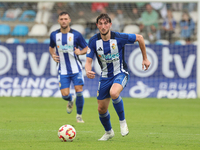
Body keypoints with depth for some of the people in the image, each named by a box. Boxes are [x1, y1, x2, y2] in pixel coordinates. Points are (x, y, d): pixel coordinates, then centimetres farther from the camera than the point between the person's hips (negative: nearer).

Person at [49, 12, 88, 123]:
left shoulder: (76, 35, -6)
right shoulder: (54, 35, 1)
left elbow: (87, 49, 3)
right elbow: (51, 47, 20)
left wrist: (80, 52, -18)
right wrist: (53, 55, -1)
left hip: (76, 69, -1)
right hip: (63, 71, 1)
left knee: (79, 92, -9)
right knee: (65, 95, -7)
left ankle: (79, 115, 12)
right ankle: (71, 100, 31)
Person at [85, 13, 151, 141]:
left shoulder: (119, 38, -18)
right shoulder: (94, 41, -11)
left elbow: (139, 38, -2)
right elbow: (89, 60, -9)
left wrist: (145, 58, 4)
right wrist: (88, 71, -33)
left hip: (120, 74, -4)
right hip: (105, 77, 4)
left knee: (114, 93, -36)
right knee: (101, 109, 6)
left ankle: (122, 121, -12)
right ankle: (109, 132, 35)